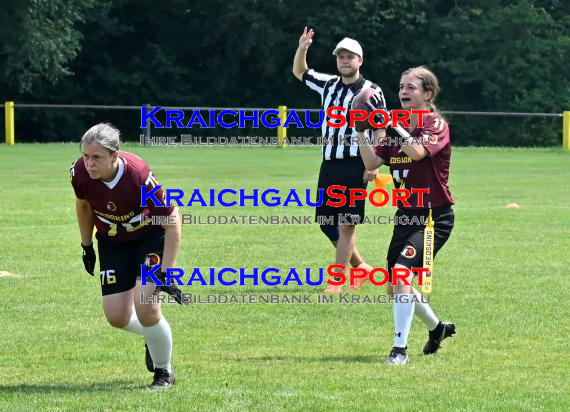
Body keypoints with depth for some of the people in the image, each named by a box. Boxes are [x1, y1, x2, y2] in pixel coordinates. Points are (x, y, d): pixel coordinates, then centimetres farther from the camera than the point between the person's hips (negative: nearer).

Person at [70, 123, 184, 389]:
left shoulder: (139, 176, -35)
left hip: (151, 236, -4)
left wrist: (166, 272, -26)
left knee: (145, 305, -21)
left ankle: (164, 372, 4)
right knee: (116, 316, -4)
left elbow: (172, 221, -25)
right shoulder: (80, 173, -23)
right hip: (112, 242, 4)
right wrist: (86, 245, 11)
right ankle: (152, 335, 33)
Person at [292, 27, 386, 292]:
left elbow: (381, 131, -6)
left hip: (355, 166, -7)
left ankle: (337, 282, -7)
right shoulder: (328, 85, 13)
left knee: (346, 224, -8)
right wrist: (301, 49, 7)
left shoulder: (371, 92, -5)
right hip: (329, 164, 7)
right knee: (326, 222, 10)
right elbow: (299, 73, 26)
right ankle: (359, 266, 27)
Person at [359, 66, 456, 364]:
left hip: (433, 217, -8)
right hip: (406, 215, 8)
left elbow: (417, 151, -31)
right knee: (395, 287, 15)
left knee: (401, 272, -26)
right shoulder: (398, 128, 10)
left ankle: (400, 349, -23)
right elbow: (372, 163, 0)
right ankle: (437, 328, 41)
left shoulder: (437, 125, -10)